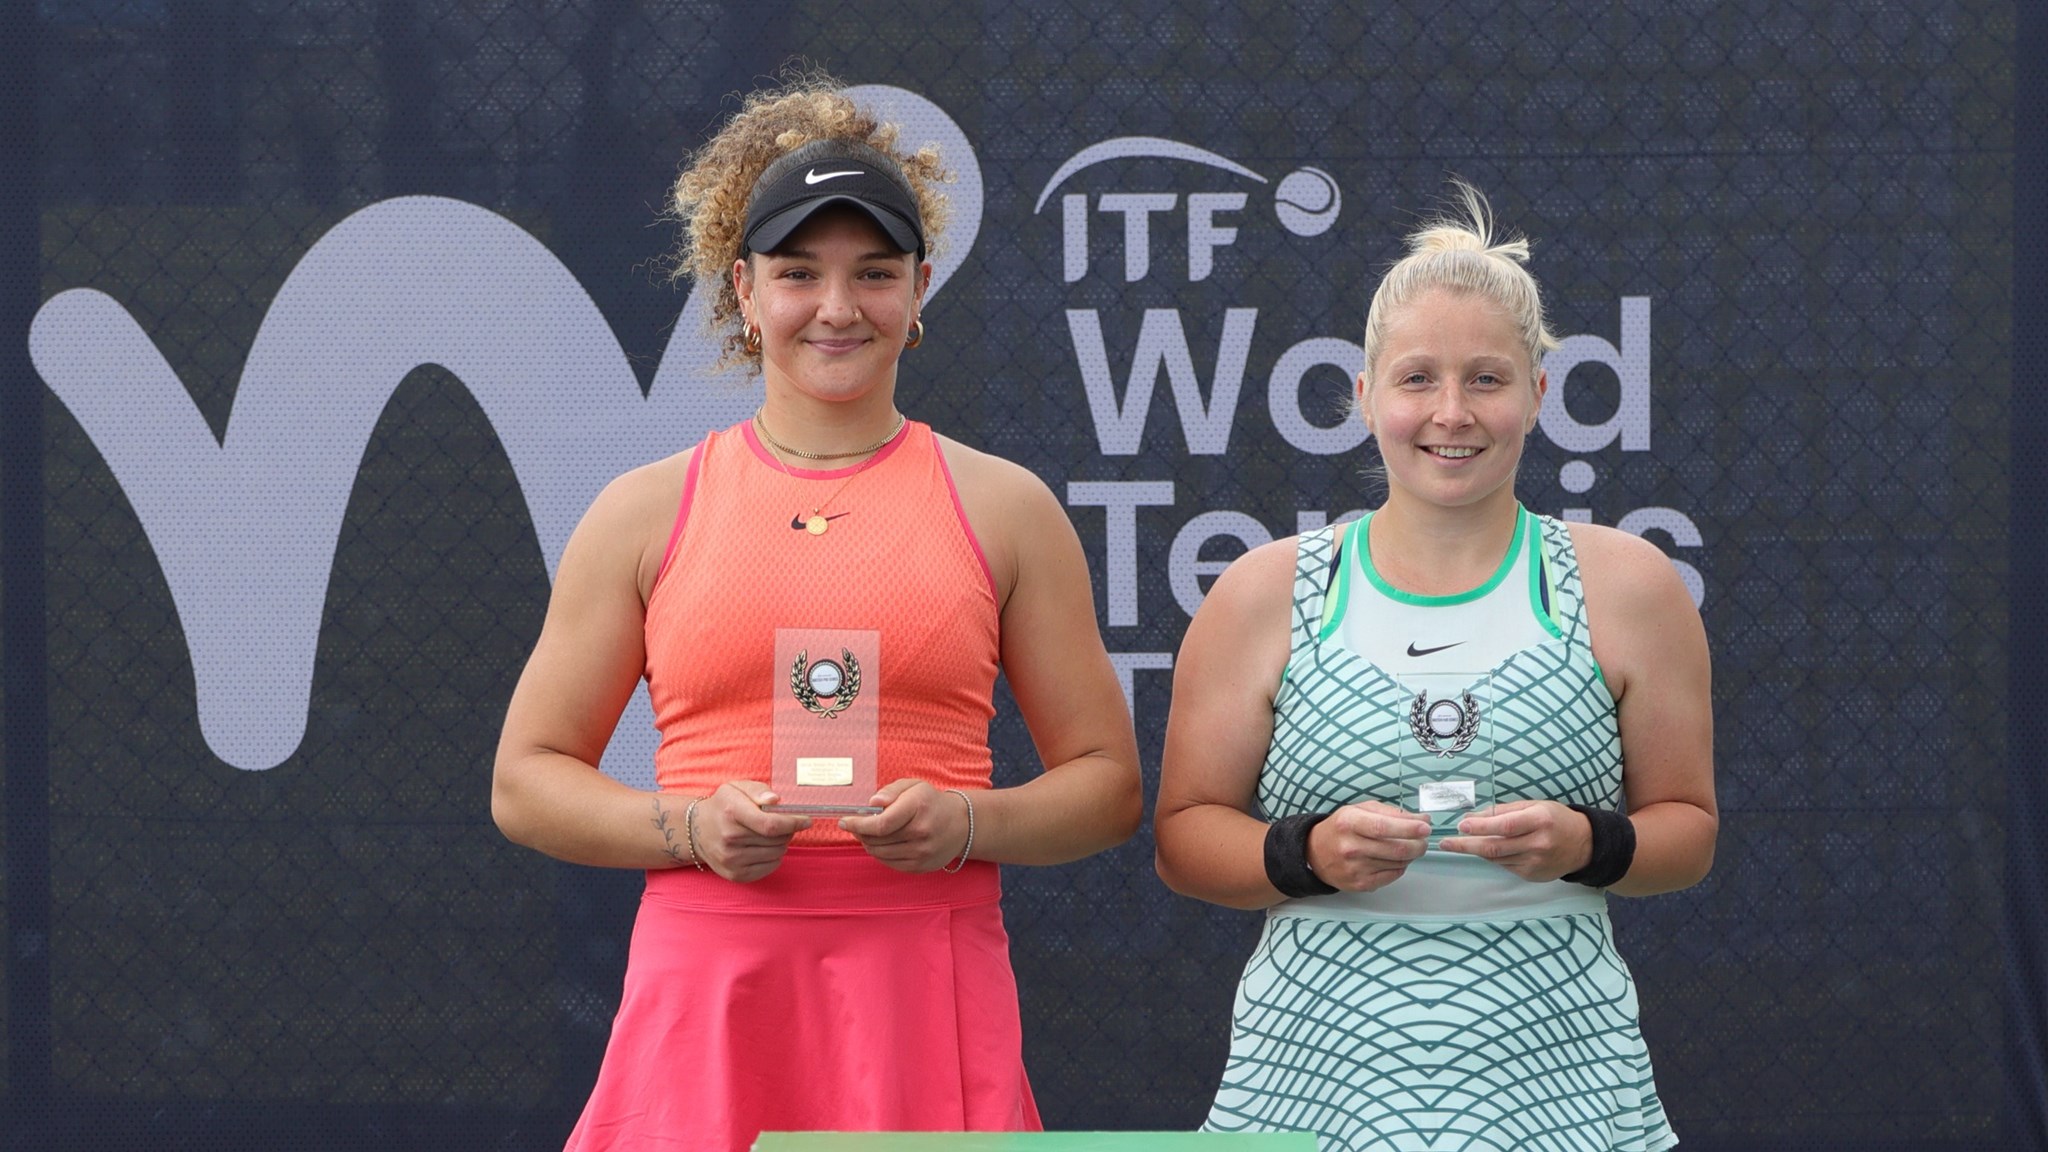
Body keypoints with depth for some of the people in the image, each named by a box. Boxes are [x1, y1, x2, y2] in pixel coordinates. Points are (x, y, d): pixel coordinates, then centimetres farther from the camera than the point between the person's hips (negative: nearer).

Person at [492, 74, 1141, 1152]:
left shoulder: (1003, 509, 10)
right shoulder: (648, 511, 9)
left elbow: (1107, 782, 13)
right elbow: (526, 781, 10)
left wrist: (967, 826, -7)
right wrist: (692, 828, -7)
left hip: (926, 992, 0)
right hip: (705, 991, 0)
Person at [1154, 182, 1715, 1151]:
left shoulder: (1625, 589, 7)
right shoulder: (1264, 594, 6)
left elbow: (1687, 828, 11)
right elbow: (1185, 835, 8)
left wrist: (1586, 846, -9)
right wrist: (1307, 855, -11)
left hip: (1553, 1068, 0)